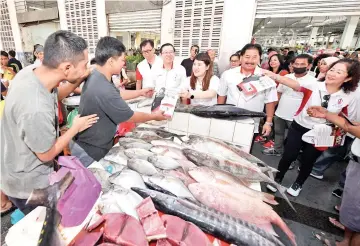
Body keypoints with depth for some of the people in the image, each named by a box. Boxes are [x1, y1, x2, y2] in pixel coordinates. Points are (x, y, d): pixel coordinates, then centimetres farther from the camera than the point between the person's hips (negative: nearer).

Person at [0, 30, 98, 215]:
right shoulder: (36, 109, -42)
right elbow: (47, 154, -24)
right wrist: (76, 127, -12)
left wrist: (78, 81, -8)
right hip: (27, 185, -7)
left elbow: (54, 96, 7)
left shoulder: (31, 71, -16)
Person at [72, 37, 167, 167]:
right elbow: (131, 117, -24)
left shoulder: (95, 75, -5)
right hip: (89, 152, -9)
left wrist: (141, 92, 16)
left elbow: (116, 94, 12)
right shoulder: (104, 90, -36)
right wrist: (154, 116, -7)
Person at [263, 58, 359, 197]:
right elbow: (296, 85, -32)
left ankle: (298, 184, 43)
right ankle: (277, 179, 29)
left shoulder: (347, 98, -8)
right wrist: (275, 76, -48)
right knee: (288, 156, 2)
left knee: (308, 161, 16)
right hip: (298, 127, -2)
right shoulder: (314, 86, -15)